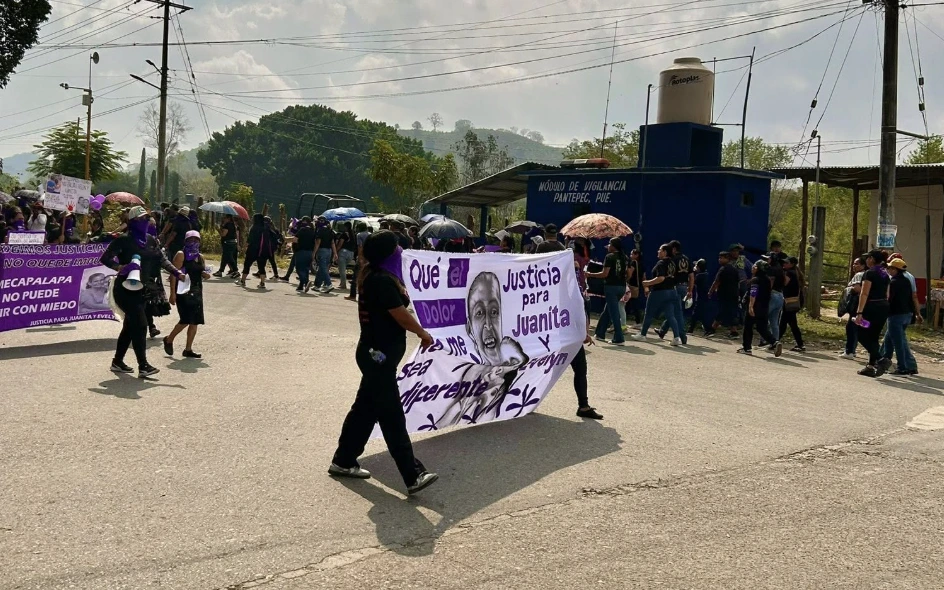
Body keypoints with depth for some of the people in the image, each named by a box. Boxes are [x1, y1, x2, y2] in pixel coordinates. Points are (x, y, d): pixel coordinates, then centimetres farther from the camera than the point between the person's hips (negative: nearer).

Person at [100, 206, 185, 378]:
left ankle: (117, 361, 28)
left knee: (130, 326, 15)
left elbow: (162, 259, 1)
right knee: (140, 324, -14)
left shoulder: (151, 240, 9)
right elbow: (105, 258, -12)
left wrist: (176, 272, -14)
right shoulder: (124, 240, -9)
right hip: (125, 289, -7)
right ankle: (143, 366, -12)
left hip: (142, 290, 7)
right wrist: (120, 268, -30)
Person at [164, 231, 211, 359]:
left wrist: (206, 275, -2)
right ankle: (169, 339, 13)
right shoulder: (181, 255, -5)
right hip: (183, 291, -7)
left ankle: (188, 350, 13)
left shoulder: (200, 257, 14)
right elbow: (173, 274, -11)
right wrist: (173, 293, -18)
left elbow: (203, 273, 24)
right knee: (186, 320, -12)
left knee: (195, 322, 4)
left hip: (196, 292, 7)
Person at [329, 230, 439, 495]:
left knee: (366, 407, 17)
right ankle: (413, 475, -4)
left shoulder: (372, 275, 11)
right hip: (379, 354, -11)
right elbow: (402, 316, -17)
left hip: (376, 352, 11)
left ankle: (343, 461, 28)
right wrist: (424, 334, -4)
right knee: (392, 416, -7)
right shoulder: (382, 280, -21)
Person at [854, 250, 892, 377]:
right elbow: (887, 294, 16)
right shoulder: (885, 274, 13)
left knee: (863, 336, 0)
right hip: (884, 308, 8)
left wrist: (859, 312, -21)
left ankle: (880, 360, -15)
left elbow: (864, 294, -18)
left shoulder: (870, 273, -12)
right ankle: (871, 366, 13)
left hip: (872, 307, -8)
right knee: (873, 337, 13)